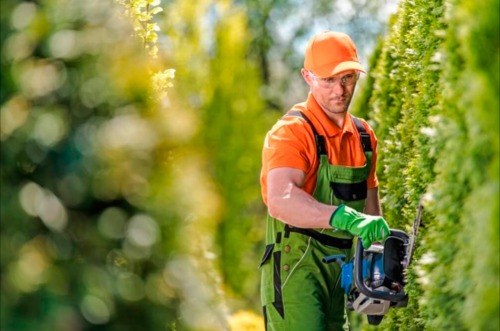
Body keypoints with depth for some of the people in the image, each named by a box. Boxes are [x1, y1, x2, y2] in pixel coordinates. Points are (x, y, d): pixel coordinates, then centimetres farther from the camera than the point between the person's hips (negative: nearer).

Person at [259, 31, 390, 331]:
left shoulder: (364, 136, 11)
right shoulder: (291, 132, -15)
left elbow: (370, 202, 22)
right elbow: (280, 201, -32)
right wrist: (346, 217, -44)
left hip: (339, 270, 8)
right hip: (296, 267, -8)